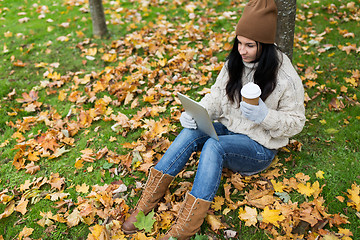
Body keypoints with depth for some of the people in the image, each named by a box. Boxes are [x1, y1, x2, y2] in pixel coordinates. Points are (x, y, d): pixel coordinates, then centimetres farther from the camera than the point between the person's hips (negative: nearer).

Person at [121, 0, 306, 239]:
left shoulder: (286, 78, -15)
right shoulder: (234, 64, 1)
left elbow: (295, 122, -9)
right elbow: (217, 96, 5)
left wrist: (264, 115, -27)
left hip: (259, 147, -5)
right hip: (228, 130, 5)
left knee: (213, 145, -34)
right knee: (191, 131, -26)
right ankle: (146, 203, -24)